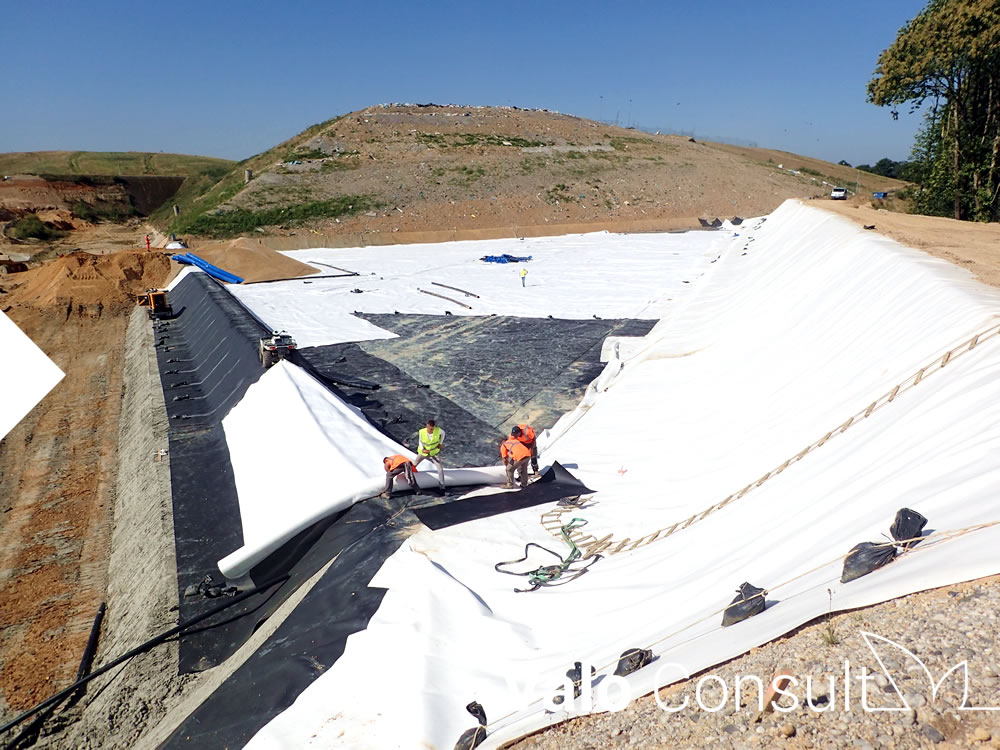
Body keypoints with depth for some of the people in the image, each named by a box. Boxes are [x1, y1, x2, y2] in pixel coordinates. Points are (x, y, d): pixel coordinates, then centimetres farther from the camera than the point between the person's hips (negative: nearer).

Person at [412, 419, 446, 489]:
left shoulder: (438, 430, -27)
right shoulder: (421, 432, -27)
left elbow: (443, 433, -2)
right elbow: (420, 441, -8)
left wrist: (440, 443, -7)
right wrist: (422, 450, -25)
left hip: (434, 452, 0)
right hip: (423, 452, 0)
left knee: (440, 468, -11)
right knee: (414, 465, 17)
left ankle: (442, 485, 3)